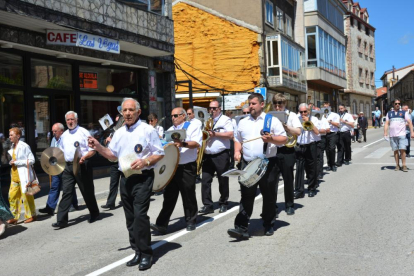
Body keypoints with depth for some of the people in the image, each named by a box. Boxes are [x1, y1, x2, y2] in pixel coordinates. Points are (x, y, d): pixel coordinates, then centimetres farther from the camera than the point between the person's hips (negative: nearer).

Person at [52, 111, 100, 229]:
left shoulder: (83, 132, -2)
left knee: (87, 191, 7)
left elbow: (92, 150, -6)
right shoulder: (64, 135, 15)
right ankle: (62, 220, -2)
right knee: (66, 192, -2)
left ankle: (94, 214, 26)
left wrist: (84, 157, -23)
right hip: (68, 166, 4)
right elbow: (61, 151, 24)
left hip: (81, 165, -4)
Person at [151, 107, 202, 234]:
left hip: (187, 168, -5)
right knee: (169, 196, 3)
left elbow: (197, 143, -15)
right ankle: (162, 224, 2)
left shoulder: (192, 126, 0)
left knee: (188, 195, 4)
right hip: (172, 167, 5)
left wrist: (183, 144, -30)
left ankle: (190, 222, 20)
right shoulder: (170, 130, 20)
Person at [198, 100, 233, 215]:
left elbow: (230, 135, -13)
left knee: (223, 181, 5)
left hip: (221, 155, -5)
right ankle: (207, 205, 3)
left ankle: (223, 203, 19)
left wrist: (215, 134, -16)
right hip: (207, 155, 5)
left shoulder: (225, 120, -2)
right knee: (205, 180, -1)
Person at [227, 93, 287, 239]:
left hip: (268, 164, -2)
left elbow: (284, 139, 0)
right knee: (246, 196, -2)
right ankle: (242, 228, -4)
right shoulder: (243, 122, 15)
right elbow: (238, 140, 22)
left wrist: (271, 139, -19)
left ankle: (268, 225, 24)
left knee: (269, 196, 8)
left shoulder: (272, 120, 2)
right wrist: (237, 151, 3)